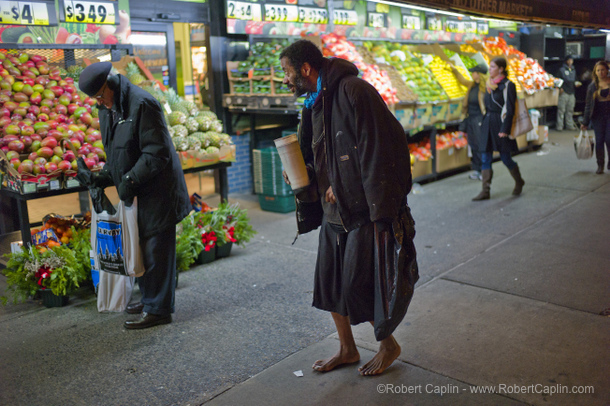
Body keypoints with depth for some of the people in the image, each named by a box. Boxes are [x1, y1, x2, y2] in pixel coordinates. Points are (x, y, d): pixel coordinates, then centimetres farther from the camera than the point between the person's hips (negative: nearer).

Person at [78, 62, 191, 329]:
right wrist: (105, 177, 6)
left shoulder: (142, 104, -18)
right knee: (142, 247, 16)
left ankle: (158, 309, 9)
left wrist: (130, 180, -19)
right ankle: (150, 299, 31)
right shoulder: (107, 108, 11)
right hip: (135, 194, 9)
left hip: (156, 192, -9)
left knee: (155, 250, -2)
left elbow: (157, 152, -20)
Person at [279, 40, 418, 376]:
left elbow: (378, 154, -21)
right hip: (333, 213, 9)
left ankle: (388, 345, 26)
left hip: (363, 213, -8)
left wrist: (381, 215, -21)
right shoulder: (313, 104, 12)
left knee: (358, 287, -1)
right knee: (328, 282, 13)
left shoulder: (353, 92, -16)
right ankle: (347, 349, 33)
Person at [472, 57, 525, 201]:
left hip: (500, 124, -7)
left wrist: (504, 129, -18)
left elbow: (509, 110, -13)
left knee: (505, 158, 2)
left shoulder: (508, 85, -10)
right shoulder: (489, 84, 12)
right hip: (487, 124, 7)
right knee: (485, 158, 1)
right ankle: (486, 191, 3)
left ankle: (519, 182, 27)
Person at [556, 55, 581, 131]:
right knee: (561, 110, -8)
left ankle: (570, 125, 13)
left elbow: (574, 80, 25)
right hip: (564, 92, -6)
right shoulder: (562, 69, 0)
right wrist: (560, 88, -17)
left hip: (571, 93, 6)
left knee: (570, 110, 8)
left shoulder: (573, 70, 19)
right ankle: (559, 126, -5)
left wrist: (576, 83, 4)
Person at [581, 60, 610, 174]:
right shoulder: (592, 86, 6)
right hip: (598, 116, 1)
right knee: (599, 140, 1)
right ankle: (600, 165, 11)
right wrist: (585, 122, 5)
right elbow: (588, 105, 8)